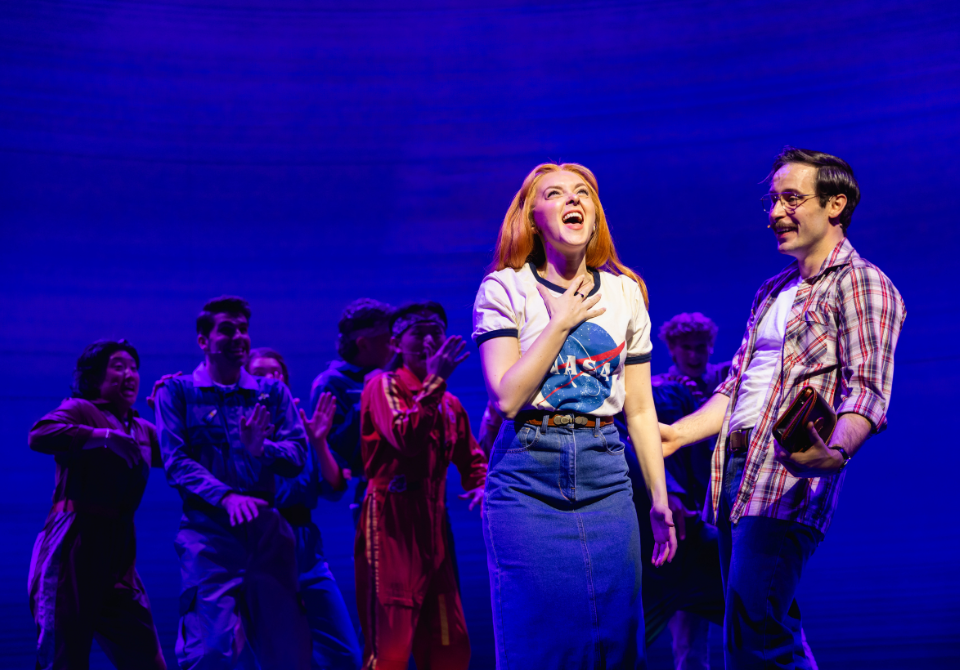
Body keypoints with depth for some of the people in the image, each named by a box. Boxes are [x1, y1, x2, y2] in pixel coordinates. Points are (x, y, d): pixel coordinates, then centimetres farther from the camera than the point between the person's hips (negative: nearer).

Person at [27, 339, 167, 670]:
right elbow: (40, 434, -19)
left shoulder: (143, 431, 20)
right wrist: (105, 436, -19)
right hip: (74, 546, -6)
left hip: (119, 553, 7)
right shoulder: (81, 409, 0)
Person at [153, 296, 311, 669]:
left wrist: (260, 449, -18)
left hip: (268, 530, 3)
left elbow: (297, 456, 3)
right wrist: (226, 497, -21)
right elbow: (175, 461, -6)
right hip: (208, 530, -3)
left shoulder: (272, 392, 14)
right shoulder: (177, 391, 6)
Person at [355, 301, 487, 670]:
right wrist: (435, 381, -21)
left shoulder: (449, 403, 17)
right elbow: (406, 438, -21)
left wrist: (479, 484, 6)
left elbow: (471, 457, 27)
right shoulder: (384, 386, -3)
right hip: (391, 522, -7)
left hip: (433, 525, 7)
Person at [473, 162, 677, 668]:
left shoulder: (625, 292, 9)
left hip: (605, 478, 3)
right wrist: (562, 323, -10)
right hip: (528, 478, -3)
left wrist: (660, 497, 9)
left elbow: (640, 409, 11)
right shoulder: (504, 289, -1)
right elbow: (507, 397, -12)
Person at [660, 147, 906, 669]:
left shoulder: (860, 284, -2)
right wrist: (677, 433, 15)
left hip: (788, 476, -8)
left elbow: (867, 389, -16)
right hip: (734, 471, 8)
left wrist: (837, 450, -35)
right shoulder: (772, 292, 24)